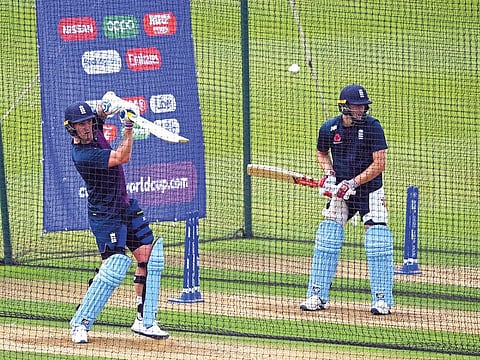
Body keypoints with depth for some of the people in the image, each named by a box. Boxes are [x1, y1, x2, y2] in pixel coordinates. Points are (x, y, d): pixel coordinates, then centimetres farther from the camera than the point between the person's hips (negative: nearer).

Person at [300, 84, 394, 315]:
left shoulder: (372, 127, -14)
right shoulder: (329, 129, -4)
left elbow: (379, 164, -16)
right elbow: (322, 153, 16)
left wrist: (353, 183, -21)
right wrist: (329, 173, -4)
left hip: (370, 192, -3)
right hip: (340, 192, 3)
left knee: (378, 243, -10)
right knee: (326, 240, -3)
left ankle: (382, 300, -3)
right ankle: (317, 296, 4)